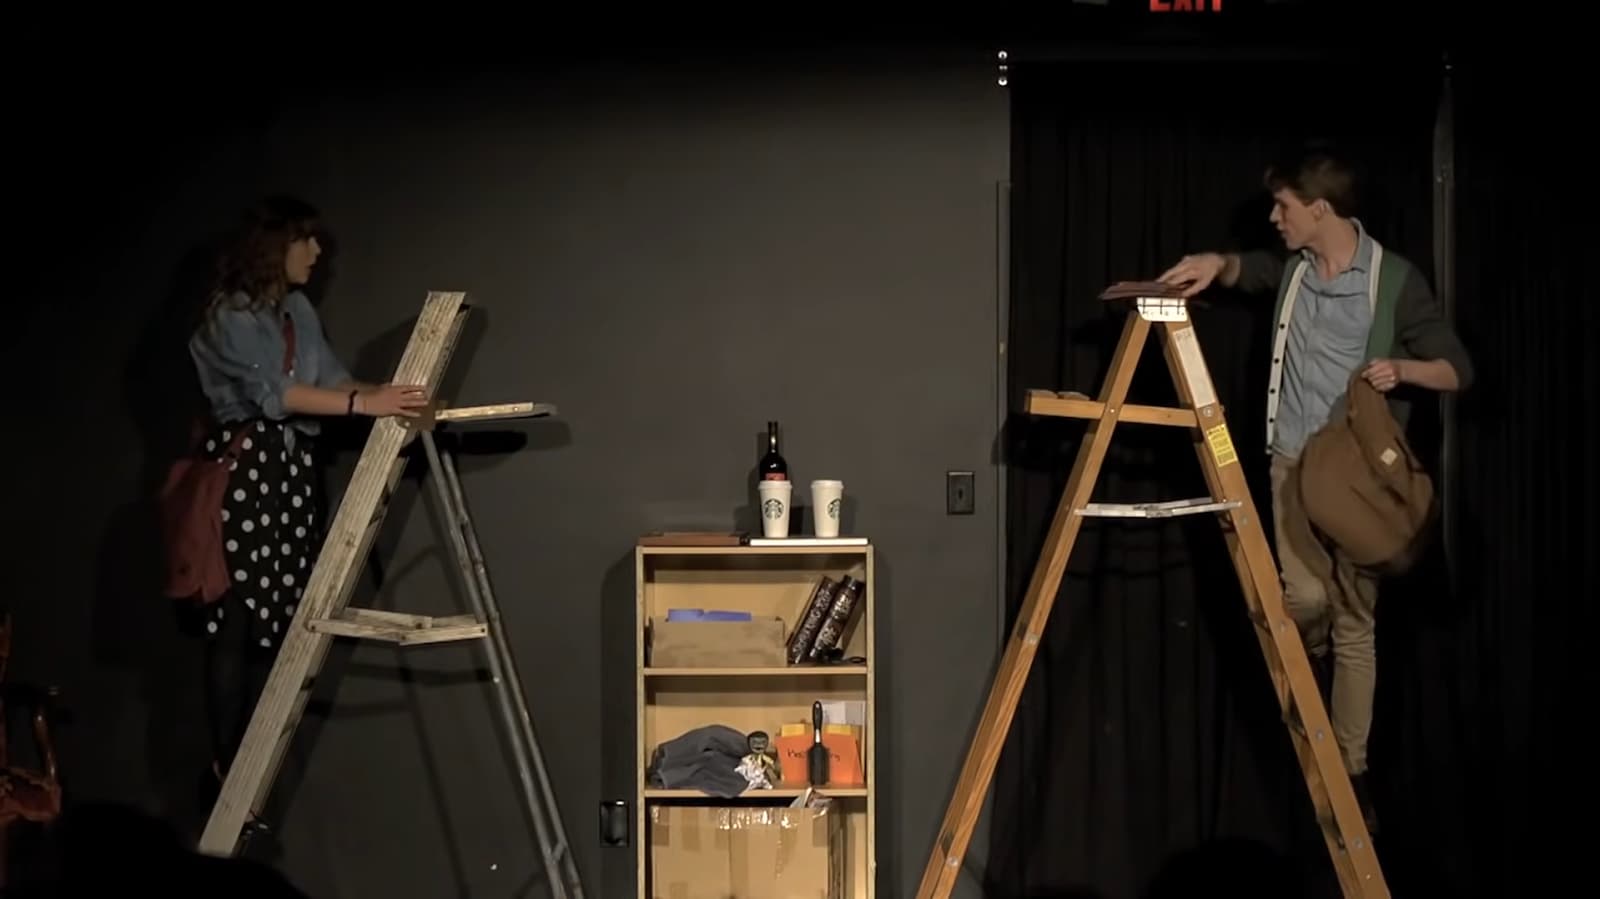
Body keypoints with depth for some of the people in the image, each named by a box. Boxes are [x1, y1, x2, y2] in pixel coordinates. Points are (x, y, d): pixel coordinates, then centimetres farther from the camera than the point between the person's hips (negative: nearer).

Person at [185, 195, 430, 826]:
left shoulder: (299, 311, 15)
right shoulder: (231, 313, -9)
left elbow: (330, 377, 9)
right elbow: (271, 392, -20)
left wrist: (391, 397, -7)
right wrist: (363, 405, -26)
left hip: (293, 468, 7)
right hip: (241, 466, -7)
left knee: (280, 619, 4)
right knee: (236, 620, -7)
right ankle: (227, 769, -2)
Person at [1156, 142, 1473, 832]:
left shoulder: (1394, 279, -9)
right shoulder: (1294, 266, 5)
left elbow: (1458, 369, -5)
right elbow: (1248, 271, 27)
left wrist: (1401, 369, -24)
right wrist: (1217, 264, 3)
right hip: (1295, 461, 3)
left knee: (1353, 619, -1)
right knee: (1306, 598, -13)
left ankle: (1351, 771, 8)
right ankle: (1306, 692, 21)